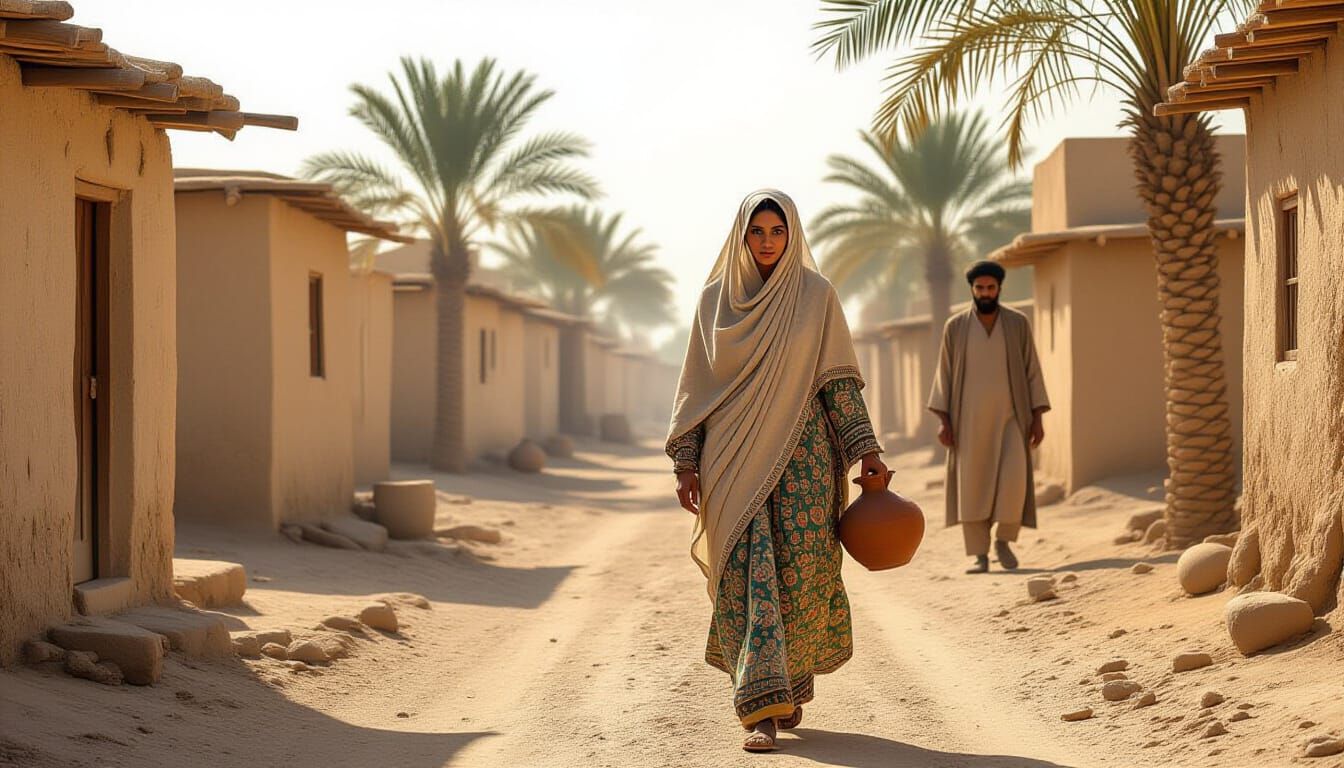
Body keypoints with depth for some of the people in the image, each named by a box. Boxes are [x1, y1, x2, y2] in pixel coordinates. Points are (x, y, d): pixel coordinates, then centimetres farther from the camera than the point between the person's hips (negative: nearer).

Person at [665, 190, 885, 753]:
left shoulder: (815, 296, 4)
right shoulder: (716, 300, 7)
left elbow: (839, 381, 3)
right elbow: (696, 386, 9)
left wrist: (865, 449, -5)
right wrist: (687, 461, 3)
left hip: (800, 457, -1)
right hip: (733, 461, 1)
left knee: (799, 574, -1)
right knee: (746, 578, -8)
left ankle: (793, 683, 23)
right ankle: (762, 708, -9)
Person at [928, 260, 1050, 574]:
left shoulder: (1017, 323, 2)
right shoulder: (955, 327, 2)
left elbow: (1032, 372, 3)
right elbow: (944, 375, 4)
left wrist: (1038, 418, -3)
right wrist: (944, 421, -4)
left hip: (1009, 416, 0)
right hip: (970, 418, 0)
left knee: (1013, 478, -18)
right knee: (972, 486, -4)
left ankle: (1003, 540, 3)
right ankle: (980, 555, 4)